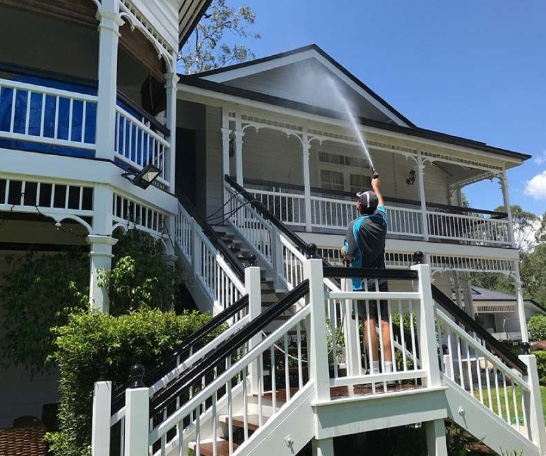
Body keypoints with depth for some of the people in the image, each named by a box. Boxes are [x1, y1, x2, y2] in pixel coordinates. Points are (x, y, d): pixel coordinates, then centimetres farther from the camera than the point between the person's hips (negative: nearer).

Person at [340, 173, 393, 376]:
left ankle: (374, 369, -7)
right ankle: (388, 368, 1)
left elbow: (349, 256, -13)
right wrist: (376, 187, 46)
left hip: (363, 282, -4)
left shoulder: (356, 225, -10)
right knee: (385, 322, 1)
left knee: (369, 323, -7)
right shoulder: (381, 220, 7)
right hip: (381, 281, 5)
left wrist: (343, 250, 9)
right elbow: (381, 205, 30)